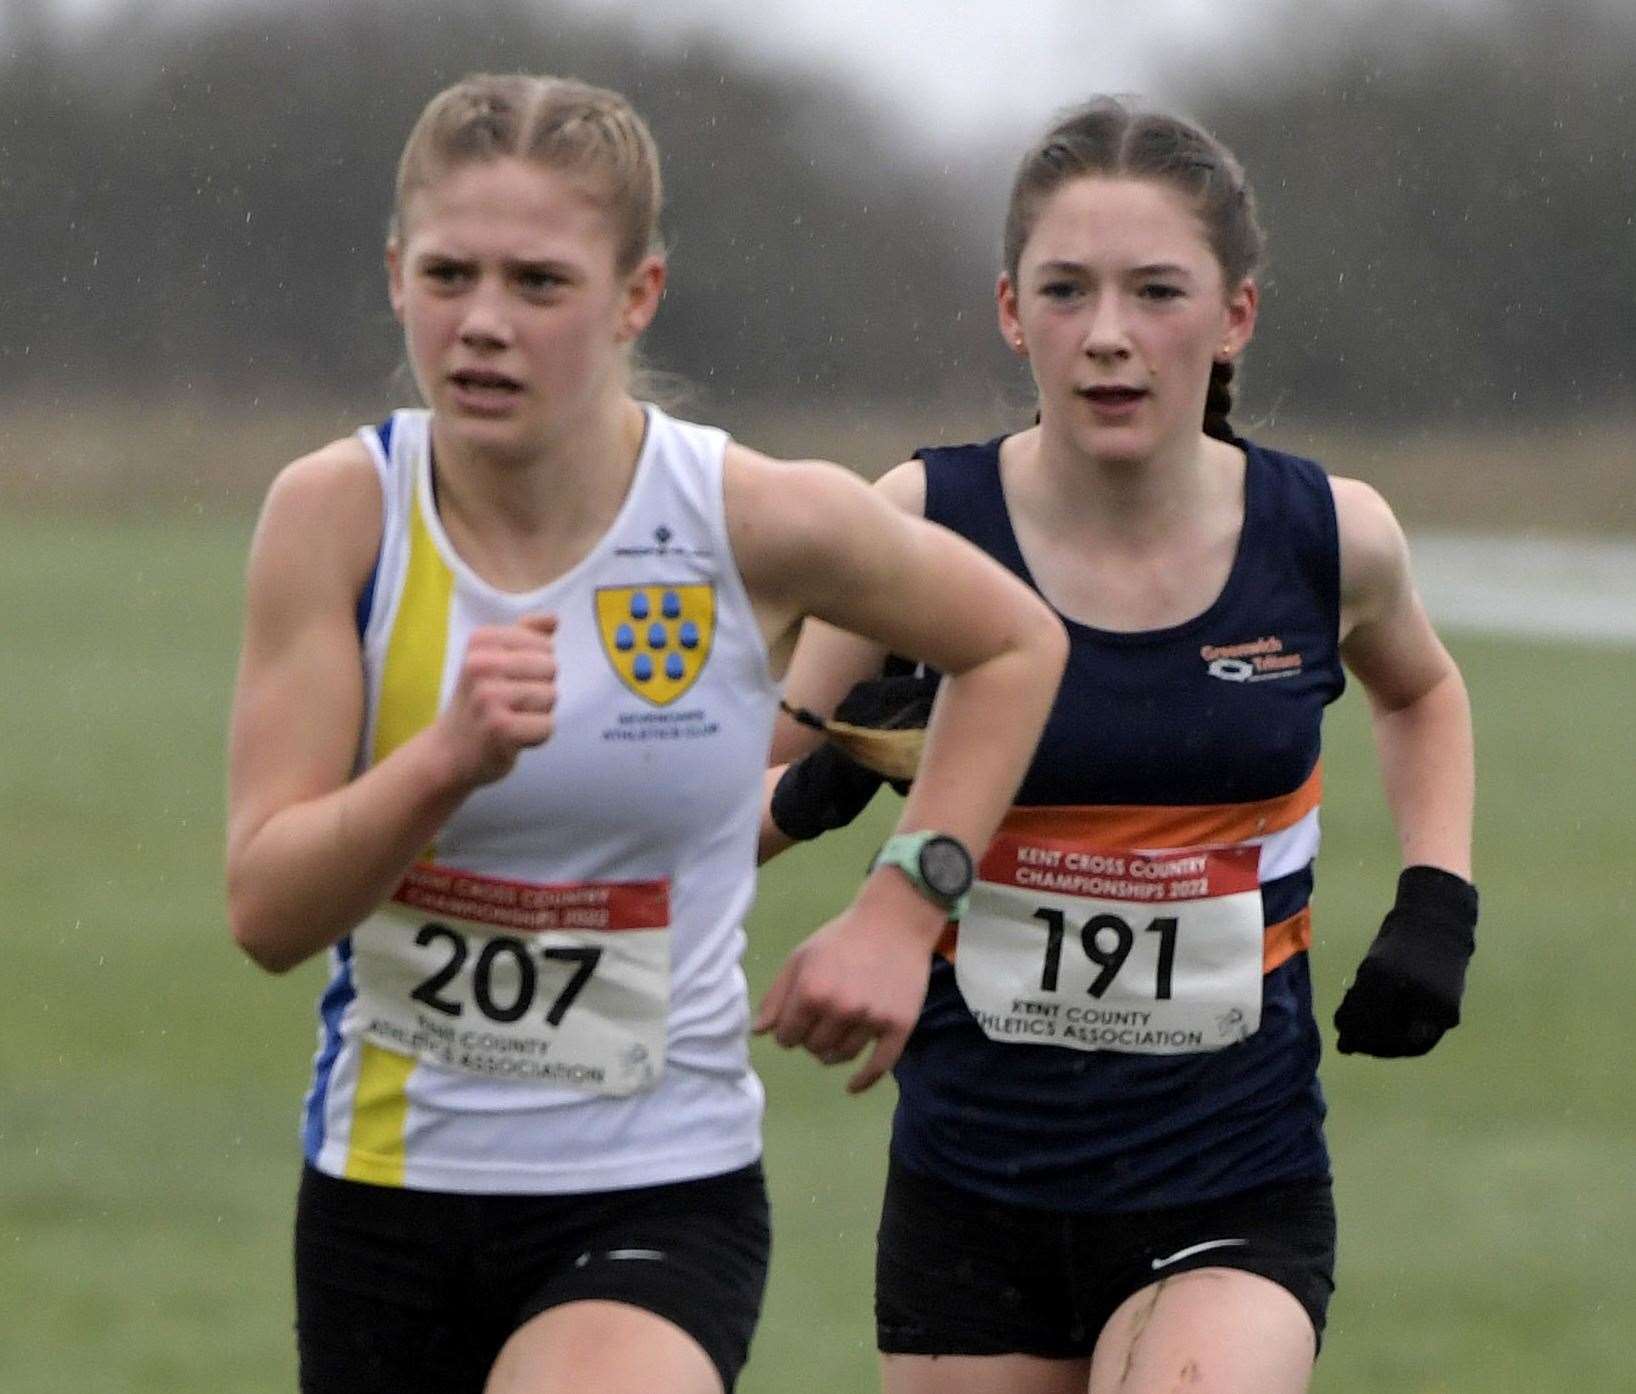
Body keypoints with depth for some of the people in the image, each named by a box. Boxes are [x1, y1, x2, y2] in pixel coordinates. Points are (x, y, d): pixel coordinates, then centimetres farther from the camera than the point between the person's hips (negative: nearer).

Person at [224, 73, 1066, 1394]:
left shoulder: (753, 519, -11)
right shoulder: (337, 514, -8)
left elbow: (1014, 645, 10)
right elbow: (267, 910, -11)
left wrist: (902, 908, -1)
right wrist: (448, 758, -28)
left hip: (660, 1198, -3)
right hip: (383, 1183, 3)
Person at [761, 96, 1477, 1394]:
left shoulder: (1329, 537, -5)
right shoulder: (919, 526, -9)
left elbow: (1420, 692, 20)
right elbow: (730, 821, -1)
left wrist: (1438, 906, 5)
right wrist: (829, 787, -22)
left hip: (1236, 1200, -1)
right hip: (974, 1184, 1)